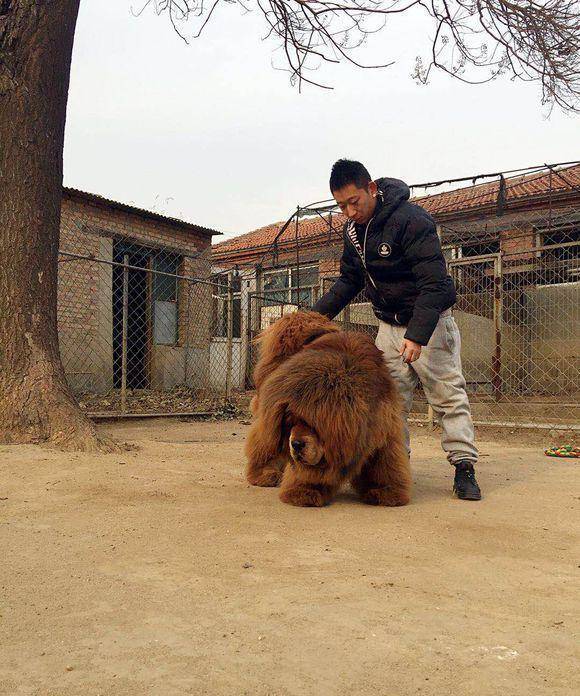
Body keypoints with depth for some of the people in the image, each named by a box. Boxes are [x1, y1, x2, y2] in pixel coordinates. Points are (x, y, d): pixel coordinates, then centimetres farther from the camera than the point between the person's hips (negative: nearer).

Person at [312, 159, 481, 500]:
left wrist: (416, 335, -35)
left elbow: (435, 283, -28)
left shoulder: (411, 219, -24)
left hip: (428, 322, -7)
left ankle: (464, 467, 2)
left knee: (448, 394, -4)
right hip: (389, 324, 7)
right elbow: (350, 280, 12)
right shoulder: (354, 228, 1)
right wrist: (320, 313, 0)